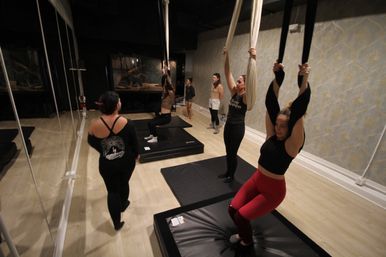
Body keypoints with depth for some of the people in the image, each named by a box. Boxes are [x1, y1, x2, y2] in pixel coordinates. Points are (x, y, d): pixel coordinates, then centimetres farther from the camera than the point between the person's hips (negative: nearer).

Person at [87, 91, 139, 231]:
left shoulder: (94, 125, -17)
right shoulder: (127, 123, -23)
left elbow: (91, 142, 3)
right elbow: (134, 143, -10)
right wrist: (136, 155, 11)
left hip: (107, 165, 1)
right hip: (126, 162, 0)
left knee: (112, 191, 16)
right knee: (124, 184, 26)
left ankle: (117, 223, 29)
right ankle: (122, 205, 53)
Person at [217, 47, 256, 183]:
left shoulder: (246, 96, -13)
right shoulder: (234, 92, 3)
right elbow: (228, 73, 1)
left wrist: (253, 59, -39)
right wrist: (226, 55, -4)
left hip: (238, 127, -7)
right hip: (228, 125, 7)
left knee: (233, 153, 8)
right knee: (228, 151, 18)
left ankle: (231, 175, 28)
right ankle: (227, 172, 37)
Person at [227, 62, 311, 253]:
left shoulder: (292, 144, -18)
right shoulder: (272, 135, -5)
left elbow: (299, 111, -29)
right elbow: (270, 103, -11)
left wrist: (304, 81, -30)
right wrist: (278, 77, -14)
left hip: (273, 189, -5)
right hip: (256, 180, 5)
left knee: (242, 215, -12)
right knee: (232, 209, -3)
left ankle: (247, 243, 22)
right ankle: (244, 233, 31)